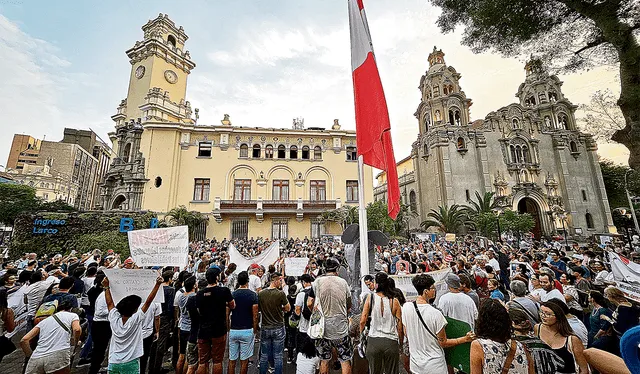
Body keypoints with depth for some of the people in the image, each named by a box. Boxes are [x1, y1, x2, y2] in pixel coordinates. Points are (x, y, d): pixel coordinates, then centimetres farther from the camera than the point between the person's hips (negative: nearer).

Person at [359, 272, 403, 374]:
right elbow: (400, 327, -2)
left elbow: (362, 321, -6)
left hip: (373, 341, 0)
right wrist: (401, 343, 12)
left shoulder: (370, 298, -7)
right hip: (391, 342, 0)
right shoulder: (394, 301, -6)